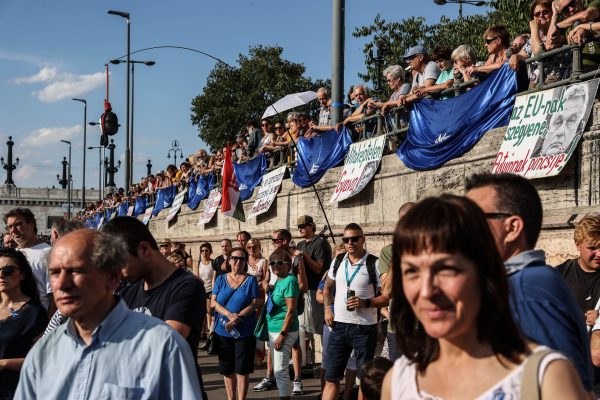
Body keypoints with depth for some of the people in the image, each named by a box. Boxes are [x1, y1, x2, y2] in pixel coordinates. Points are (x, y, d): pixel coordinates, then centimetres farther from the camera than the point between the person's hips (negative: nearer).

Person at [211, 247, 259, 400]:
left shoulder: (250, 280, 1)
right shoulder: (220, 279, 7)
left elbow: (254, 303, -7)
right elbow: (213, 302, 0)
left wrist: (237, 318, -19)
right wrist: (229, 314, -18)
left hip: (245, 331, -3)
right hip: (223, 330, 3)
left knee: (242, 369, 1)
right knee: (227, 369, 10)